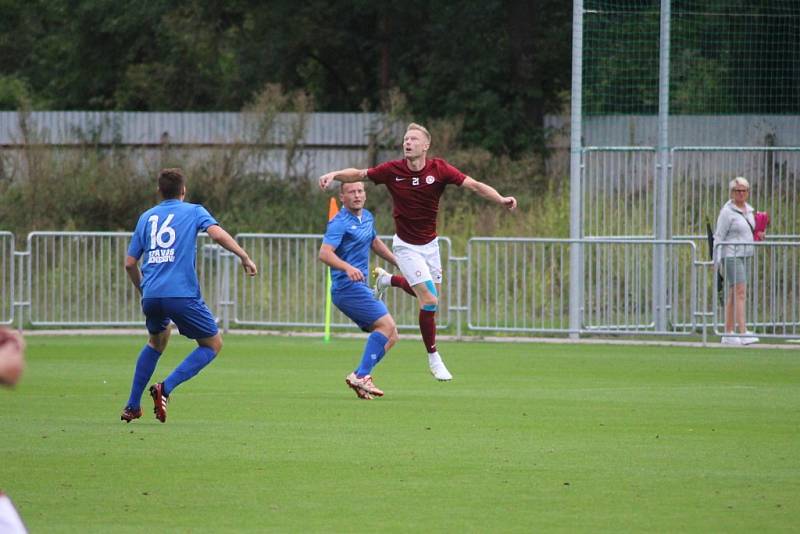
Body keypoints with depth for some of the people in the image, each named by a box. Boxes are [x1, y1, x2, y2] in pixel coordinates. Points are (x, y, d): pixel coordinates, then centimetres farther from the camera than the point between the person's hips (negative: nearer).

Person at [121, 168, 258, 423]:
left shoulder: (146, 217, 19)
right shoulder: (193, 211, 8)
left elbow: (130, 263, 20)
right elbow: (216, 232, -12)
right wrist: (245, 257, -8)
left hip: (151, 295, 5)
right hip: (182, 294, -5)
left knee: (158, 340, 31)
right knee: (213, 344, 9)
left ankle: (132, 406, 26)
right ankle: (166, 388, -10)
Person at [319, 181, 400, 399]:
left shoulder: (367, 217, 15)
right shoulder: (340, 223, -13)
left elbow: (374, 242, 34)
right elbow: (324, 253, -26)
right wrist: (347, 267, -41)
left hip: (361, 288, 9)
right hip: (348, 288, -9)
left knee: (390, 336, 5)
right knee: (386, 325, -20)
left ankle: (360, 376, -1)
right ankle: (361, 376, -23)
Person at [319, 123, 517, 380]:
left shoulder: (439, 169, -13)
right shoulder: (393, 170, -15)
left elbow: (474, 185, -19)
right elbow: (359, 174, -4)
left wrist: (501, 199, -33)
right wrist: (334, 174, -21)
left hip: (430, 243, 4)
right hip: (406, 246, -4)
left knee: (431, 295, 18)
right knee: (430, 300, -13)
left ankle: (388, 279, 44)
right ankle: (433, 358, 5)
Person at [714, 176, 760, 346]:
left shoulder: (749, 210, 15)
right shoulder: (727, 211, -9)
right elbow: (719, 236, -11)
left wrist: (758, 236, 7)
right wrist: (718, 262, -16)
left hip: (746, 255, 8)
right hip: (731, 256, -8)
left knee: (733, 295, 9)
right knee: (740, 293, -15)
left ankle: (729, 334, 12)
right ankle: (742, 333, -19)